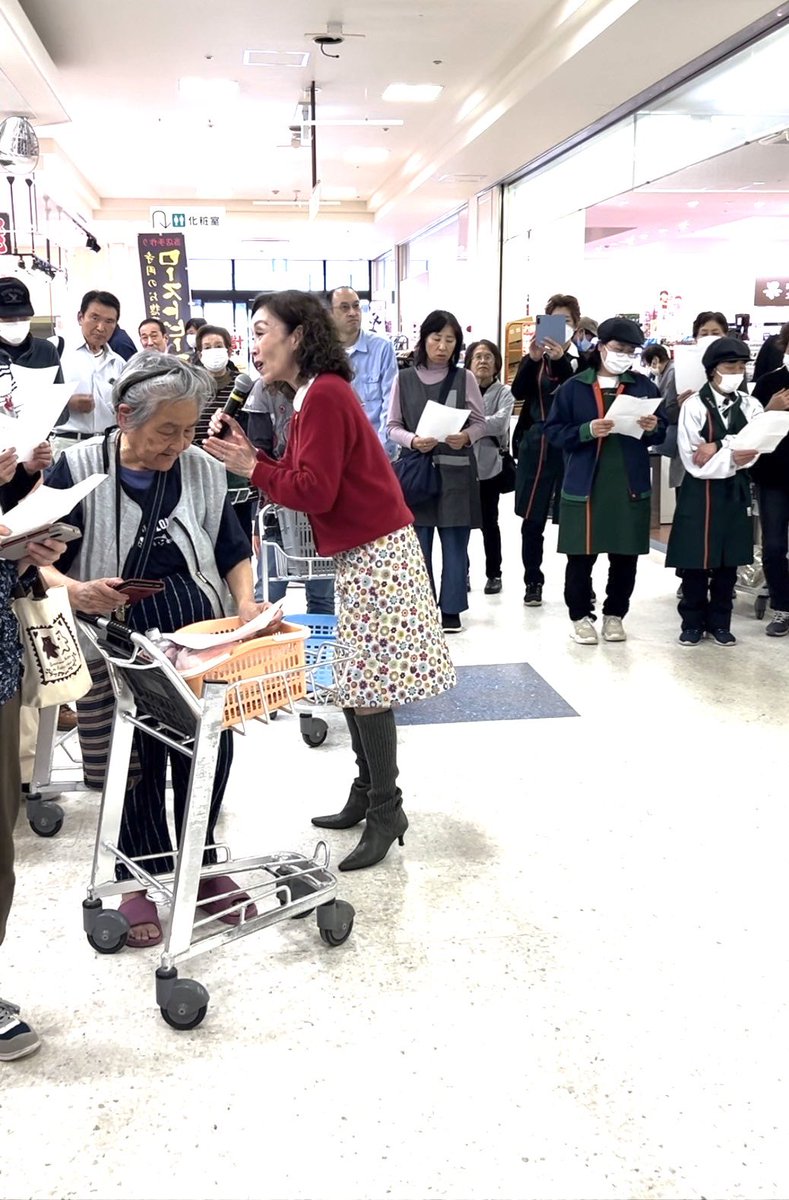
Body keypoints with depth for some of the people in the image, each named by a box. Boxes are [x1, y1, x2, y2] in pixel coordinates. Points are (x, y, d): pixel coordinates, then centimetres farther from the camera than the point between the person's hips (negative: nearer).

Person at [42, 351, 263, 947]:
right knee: (133, 763, 5)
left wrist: (246, 603, -8)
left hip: (201, 634, 3)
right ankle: (141, 881, 26)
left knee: (210, 751, 2)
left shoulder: (204, 470, 2)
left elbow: (233, 551, 10)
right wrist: (77, 590, -25)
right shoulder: (79, 468, -7)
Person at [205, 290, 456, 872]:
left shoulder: (323, 395, -16)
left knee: (367, 684, -6)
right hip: (362, 550, 10)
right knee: (352, 679, 14)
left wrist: (252, 466, -11)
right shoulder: (318, 393, 15)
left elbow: (314, 491, -20)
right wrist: (249, 451, 4)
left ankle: (386, 811, 5)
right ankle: (367, 796, 25)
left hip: (374, 551, -10)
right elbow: (303, 477, 12)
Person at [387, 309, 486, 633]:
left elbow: (481, 423, 6)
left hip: (455, 472, 0)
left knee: (455, 543, 3)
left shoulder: (465, 378, 3)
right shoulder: (404, 379, 4)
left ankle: (450, 610, 13)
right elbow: (392, 426, 5)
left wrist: (465, 437, -16)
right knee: (417, 544, 4)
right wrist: (413, 440, -15)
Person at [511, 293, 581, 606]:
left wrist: (560, 360, -27)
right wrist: (533, 359, -21)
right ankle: (533, 581, 15)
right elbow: (518, 391, -6)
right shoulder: (535, 357, 9)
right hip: (536, 447, 2)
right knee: (533, 520, 4)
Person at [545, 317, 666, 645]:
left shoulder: (643, 386, 8)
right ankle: (581, 616, 16)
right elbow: (554, 431, -3)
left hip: (630, 486, 2)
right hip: (585, 485, -2)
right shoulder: (574, 387, 1)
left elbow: (663, 433, 9)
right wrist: (586, 431, -18)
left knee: (626, 556, 8)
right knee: (581, 556, 2)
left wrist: (653, 428, -13)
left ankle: (615, 614, 23)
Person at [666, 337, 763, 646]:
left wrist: (718, 446, -21)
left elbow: (753, 450, -9)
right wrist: (731, 458, -18)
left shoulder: (750, 407, 6)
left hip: (735, 493, 4)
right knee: (695, 562, 2)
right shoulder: (694, 406, -6)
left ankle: (719, 622, 20)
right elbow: (693, 461, -13)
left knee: (729, 562, 9)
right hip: (699, 493, -4)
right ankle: (693, 622, 15)